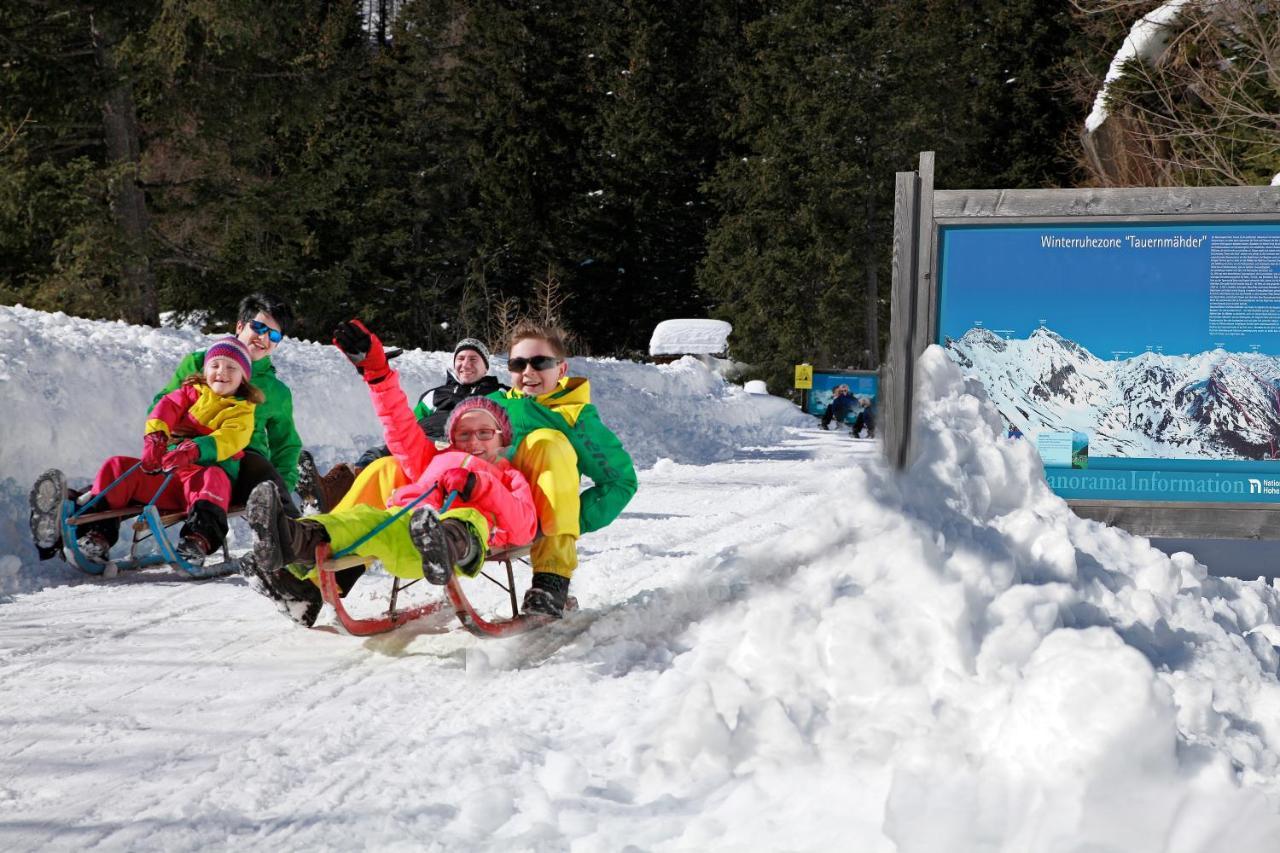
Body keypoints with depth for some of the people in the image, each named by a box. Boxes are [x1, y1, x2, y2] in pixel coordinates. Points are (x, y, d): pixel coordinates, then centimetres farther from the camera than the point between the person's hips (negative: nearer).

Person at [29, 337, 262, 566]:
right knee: (117, 467, -13)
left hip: (202, 473, -4)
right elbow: (167, 406, -1)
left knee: (214, 479, -37)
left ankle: (198, 542, -55)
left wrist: (194, 449, -32)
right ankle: (96, 535, -26)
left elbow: (230, 439, -12)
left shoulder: (243, 411, 11)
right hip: (167, 473, 4)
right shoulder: (192, 392, 21)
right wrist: (155, 436, -25)